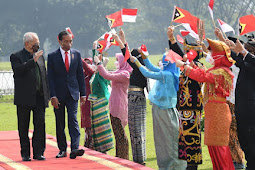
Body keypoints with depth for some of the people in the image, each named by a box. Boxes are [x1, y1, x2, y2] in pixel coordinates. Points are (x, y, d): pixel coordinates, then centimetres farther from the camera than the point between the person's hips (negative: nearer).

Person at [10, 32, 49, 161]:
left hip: (39, 97, 4)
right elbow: (18, 70, -22)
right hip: (24, 98, -4)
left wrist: (47, 94, 12)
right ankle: (25, 154, 10)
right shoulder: (16, 57, -2)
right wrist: (33, 60, -24)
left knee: (40, 124, -1)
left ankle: (38, 152, 4)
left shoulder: (40, 56, 15)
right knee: (23, 127, 3)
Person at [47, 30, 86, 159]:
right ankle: (62, 149, 15)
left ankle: (74, 148, -19)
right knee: (60, 123, 6)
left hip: (73, 93, 1)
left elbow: (80, 74, 10)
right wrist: (53, 96, -12)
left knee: (73, 120, -11)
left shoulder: (76, 54, 7)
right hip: (58, 94, -1)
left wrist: (83, 93, 6)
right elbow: (50, 77, -4)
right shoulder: (52, 56, -1)